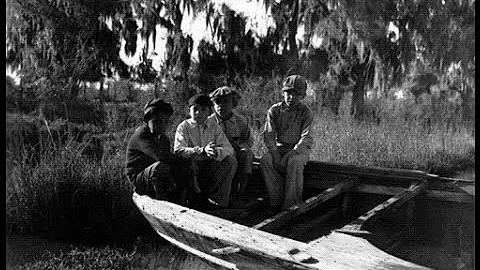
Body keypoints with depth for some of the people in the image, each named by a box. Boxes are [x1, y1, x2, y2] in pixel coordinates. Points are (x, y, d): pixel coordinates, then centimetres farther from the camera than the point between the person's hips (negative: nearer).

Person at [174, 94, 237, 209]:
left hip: (210, 167, 3)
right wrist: (203, 151, -33)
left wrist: (216, 152, -30)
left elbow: (228, 148, -4)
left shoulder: (214, 126, 6)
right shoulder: (183, 127, -2)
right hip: (191, 167, -3)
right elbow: (178, 150, -18)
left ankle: (216, 201, -20)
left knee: (231, 161, -20)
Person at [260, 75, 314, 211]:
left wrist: (292, 153, -26)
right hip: (279, 148, 3)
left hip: (300, 149, -2)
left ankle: (292, 204, -27)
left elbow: (306, 138, -11)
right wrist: (275, 153, -18)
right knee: (265, 160, -28)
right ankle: (276, 201, -25)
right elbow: (268, 135, -1)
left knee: (294, 162, -36)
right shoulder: (274, 110, 3)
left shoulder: (306, 112, -3)